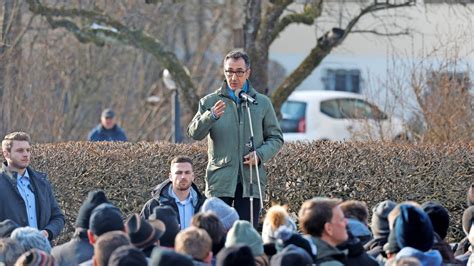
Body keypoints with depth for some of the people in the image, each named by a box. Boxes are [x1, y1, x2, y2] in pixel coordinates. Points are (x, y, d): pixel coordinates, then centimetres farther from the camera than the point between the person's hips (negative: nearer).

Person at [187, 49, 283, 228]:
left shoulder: (262, 103, 11)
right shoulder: (210, 102, 6)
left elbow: (276, 138, 14)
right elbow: (194, 133, -6)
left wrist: (260, 154, -7)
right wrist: (211, 116, -26)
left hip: (251, 182, 1)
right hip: (220, 182, -1)